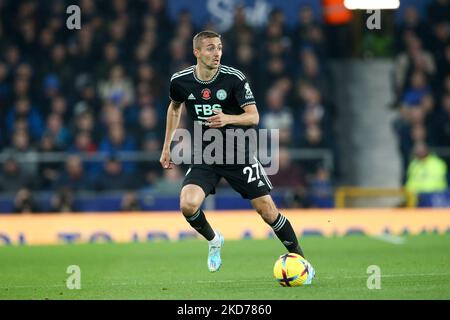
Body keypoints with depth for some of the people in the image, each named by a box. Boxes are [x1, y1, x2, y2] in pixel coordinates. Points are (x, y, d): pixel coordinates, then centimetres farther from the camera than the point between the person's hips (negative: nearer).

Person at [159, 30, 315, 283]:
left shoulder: (234, 79, -14)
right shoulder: (181, 81, -5)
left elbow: (253, 116, -18)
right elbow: (175, 107, 17)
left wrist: (228, 119, -38)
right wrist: (167, 146, 17)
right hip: (204, 157, 2)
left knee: (266, 208, -5)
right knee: (188, 205, -22)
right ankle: (213, 240, 10)